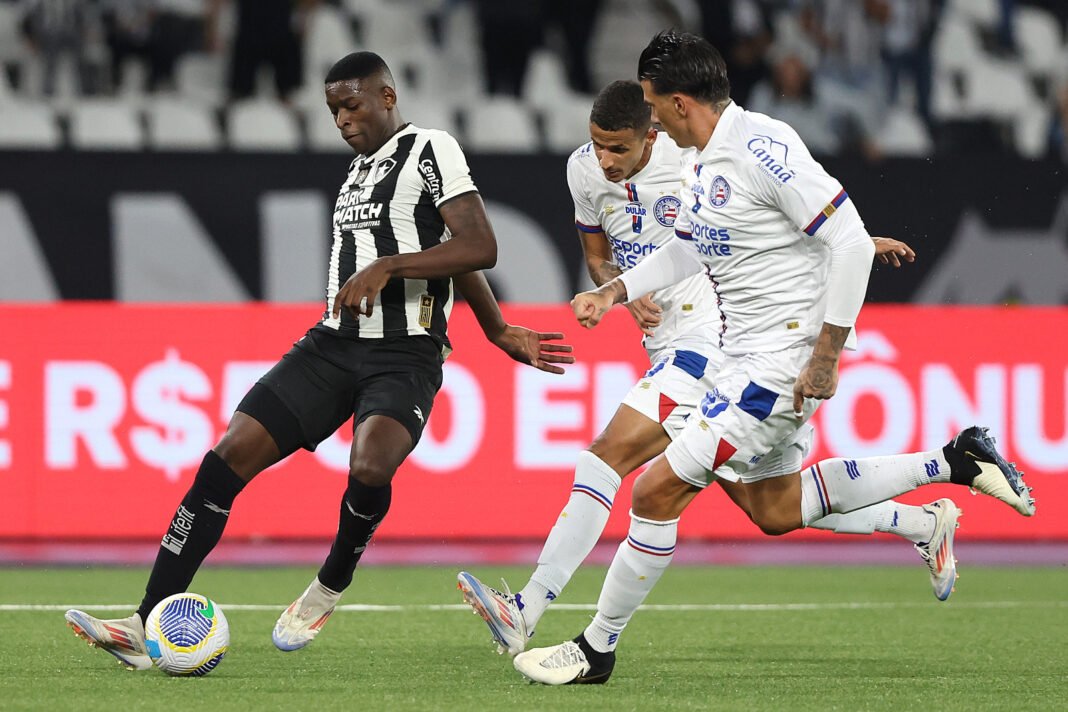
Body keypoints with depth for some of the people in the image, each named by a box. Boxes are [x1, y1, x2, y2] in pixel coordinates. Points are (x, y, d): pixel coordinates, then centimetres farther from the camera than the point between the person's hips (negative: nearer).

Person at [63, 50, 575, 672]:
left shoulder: (432, 150, -2)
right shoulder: (360, 170, 22)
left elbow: (477, 248, -13)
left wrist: (385, 268, -20)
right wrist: (499, 330, 27)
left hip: (406, 355, -7)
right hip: (334, 342, 7)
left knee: (370, 466, -34)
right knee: (231, 454, -10)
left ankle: (329, 588, -2)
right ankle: (147, 629, -14)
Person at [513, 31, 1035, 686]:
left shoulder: (765, 149, -21)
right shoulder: (705, 162, 9)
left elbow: (852, 243, -22)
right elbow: (688, 250, 25)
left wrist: (826, 355, -22)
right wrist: (613, 293, 12)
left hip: (783, 362, -11)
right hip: (747, 355, 11)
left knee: (657, 492, -9)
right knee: (775, 511, 19)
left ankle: (597, 649, 2)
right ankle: (954, 463, 23)